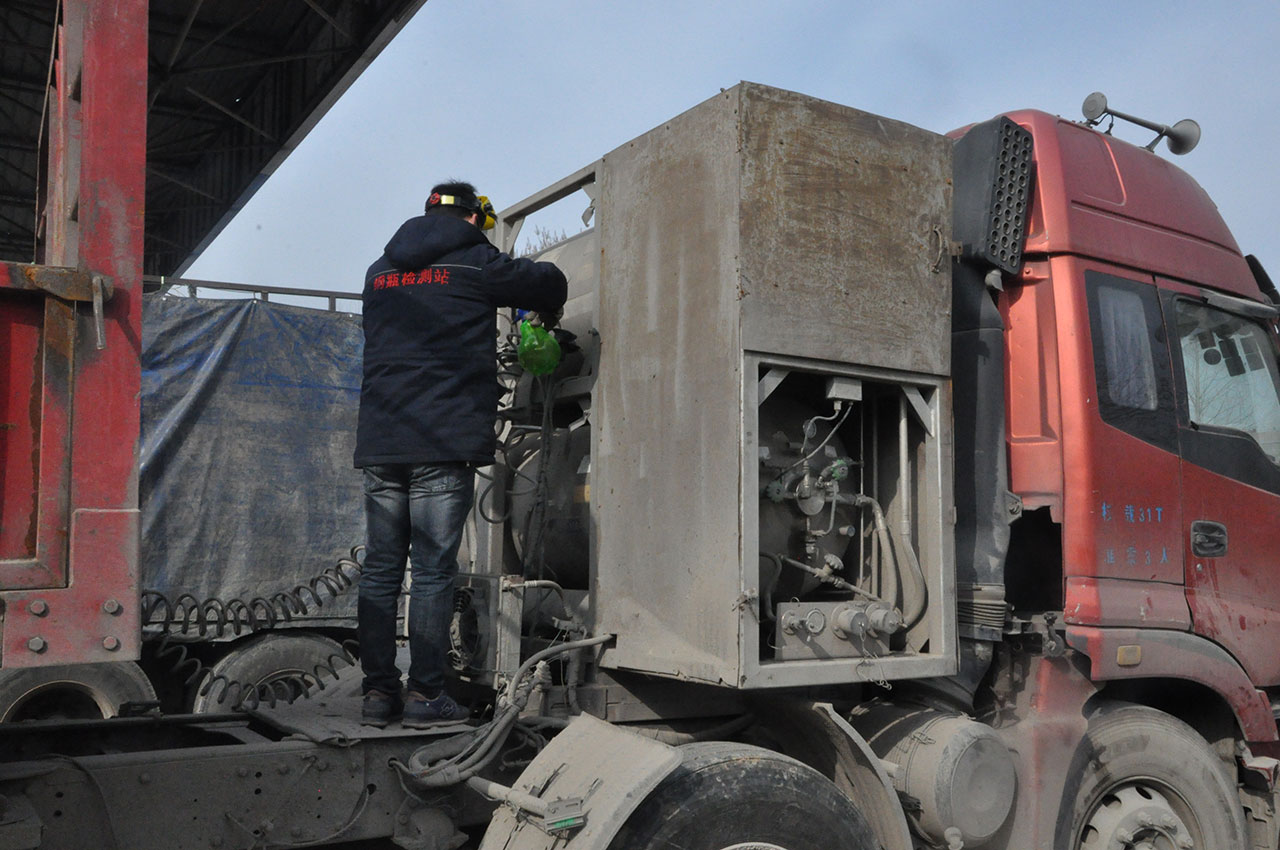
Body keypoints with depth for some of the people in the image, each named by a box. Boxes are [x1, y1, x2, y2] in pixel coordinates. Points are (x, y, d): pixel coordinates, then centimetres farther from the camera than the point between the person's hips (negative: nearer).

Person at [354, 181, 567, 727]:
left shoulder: (379, 273, 19)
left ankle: (377, 692, 10)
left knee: (380, 569, 7)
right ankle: (425, 695, 1)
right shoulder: (473, 263, 2)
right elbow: (549, 284, 13)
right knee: (433, 570, -2)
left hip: (379, 441, 5)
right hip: (445, 442, -5)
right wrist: (544, 310, 38)